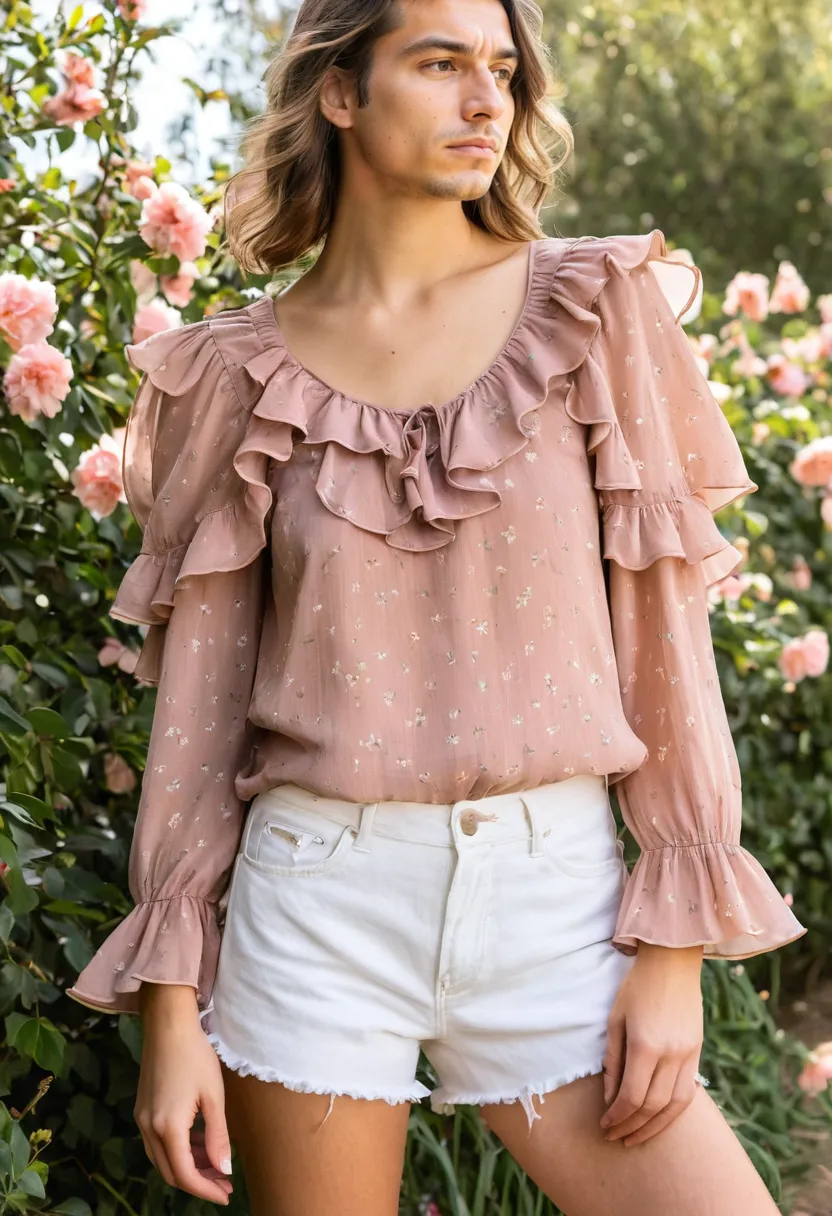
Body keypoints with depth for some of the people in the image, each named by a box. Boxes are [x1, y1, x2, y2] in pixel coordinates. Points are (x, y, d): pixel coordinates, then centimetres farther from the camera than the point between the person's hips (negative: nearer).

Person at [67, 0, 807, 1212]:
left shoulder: (593, 307, 2)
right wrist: (169, 1002, 1)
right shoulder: (246, 371, 2)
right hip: (316, 895, 0)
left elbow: (660, 629, 0)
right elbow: (200, 690, 4)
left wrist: (677, 941, -5)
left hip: (558, 890, 0)